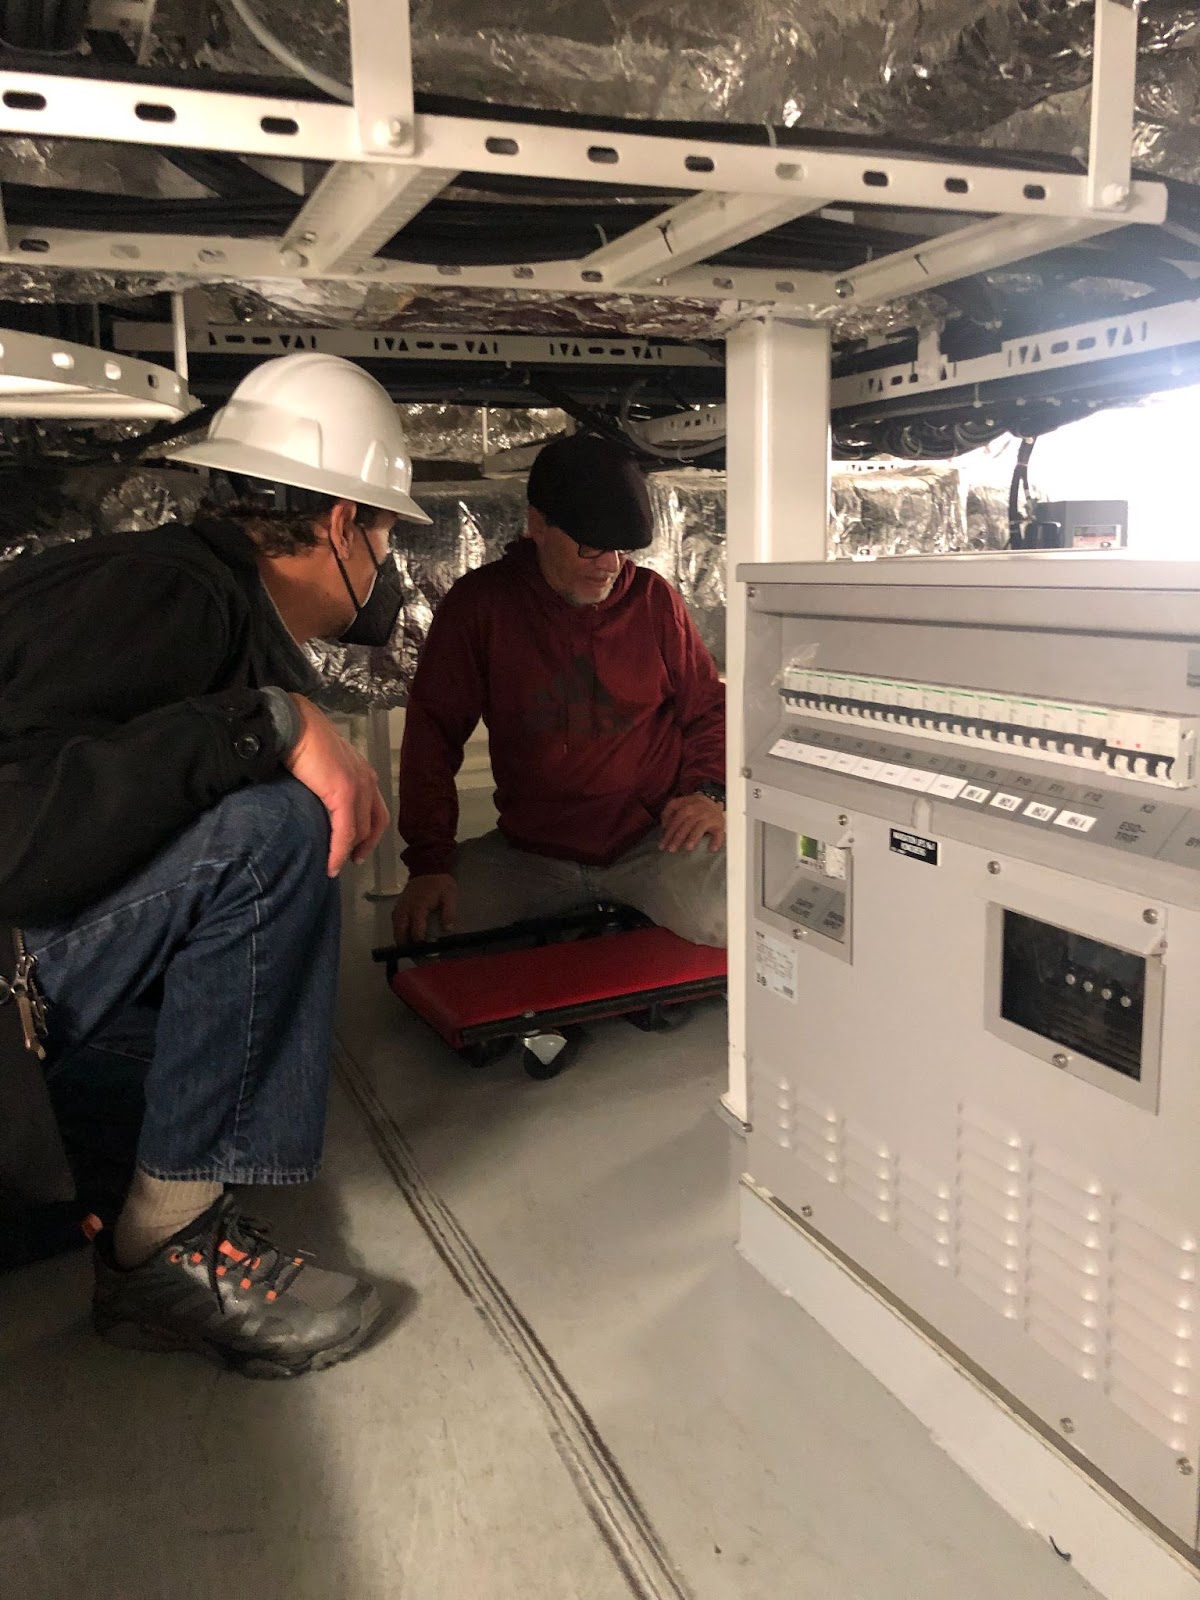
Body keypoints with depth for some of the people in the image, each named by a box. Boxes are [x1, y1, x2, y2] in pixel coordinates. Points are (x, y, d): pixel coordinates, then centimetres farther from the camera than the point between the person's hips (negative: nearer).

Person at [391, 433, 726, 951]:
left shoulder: (654, 599, 2)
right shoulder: (479, 604, -2)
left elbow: (708, 708, 12)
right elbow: (433, 731, -1)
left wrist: (710, 791, -8)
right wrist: (428, 861, -9)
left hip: (655, 840, 0)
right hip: (530, 849, 1)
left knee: (727, 925, -28)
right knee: (423, 930, -19)